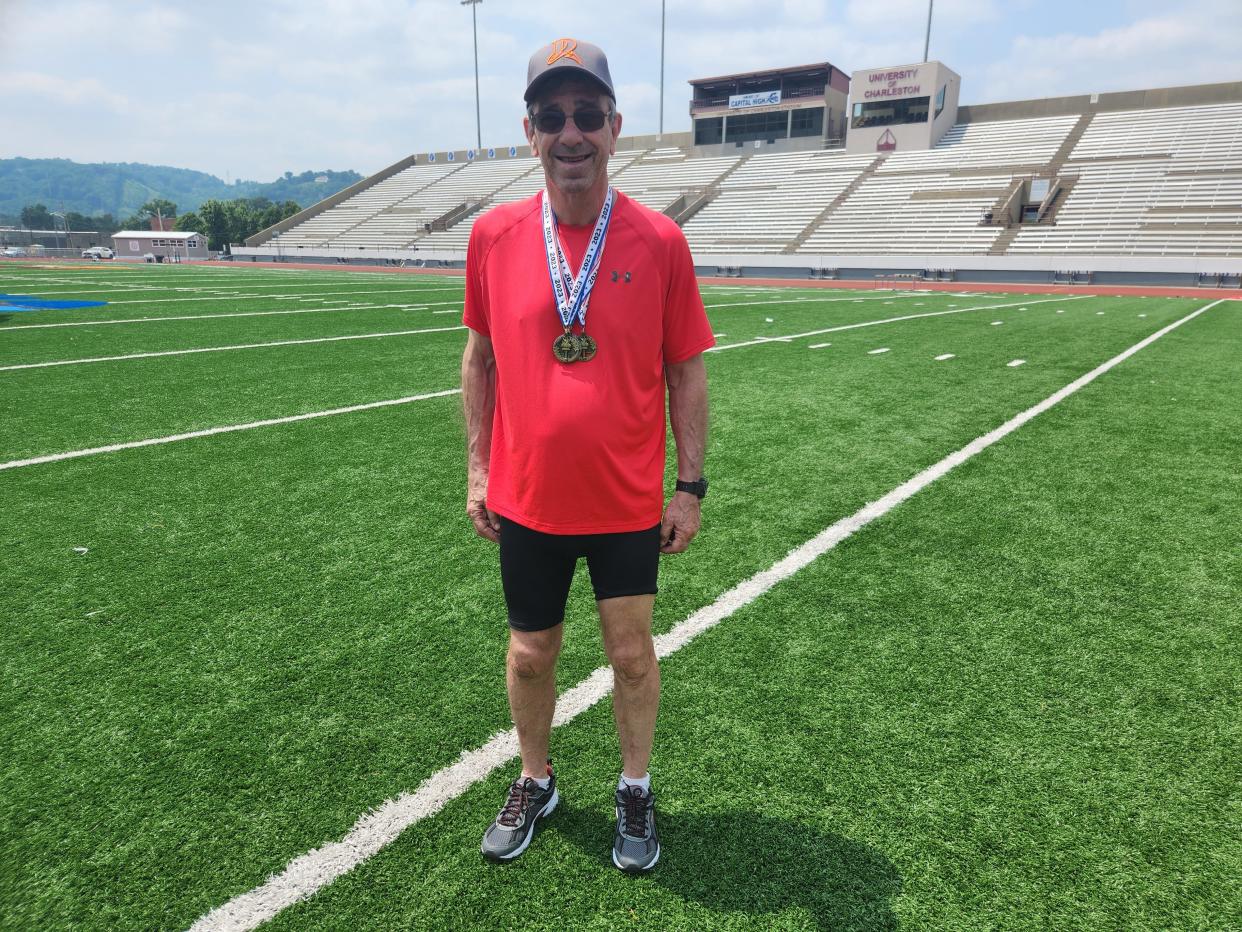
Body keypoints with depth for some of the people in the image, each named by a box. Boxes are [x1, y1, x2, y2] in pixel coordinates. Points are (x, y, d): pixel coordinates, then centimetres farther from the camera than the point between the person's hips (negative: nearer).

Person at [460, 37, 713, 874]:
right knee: (530, 654, 15)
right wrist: (477, 467, 5)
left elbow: (686, 371, -3)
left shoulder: (660, 241, -8)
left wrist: (691, 485, -4)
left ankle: (636, 791, 36)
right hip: (526, 498, 2)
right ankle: (536, 783, 41)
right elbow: (481, 358, 6)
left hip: (628, 500, -1)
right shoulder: (494, 236, -3)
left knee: (632, 653, 11)